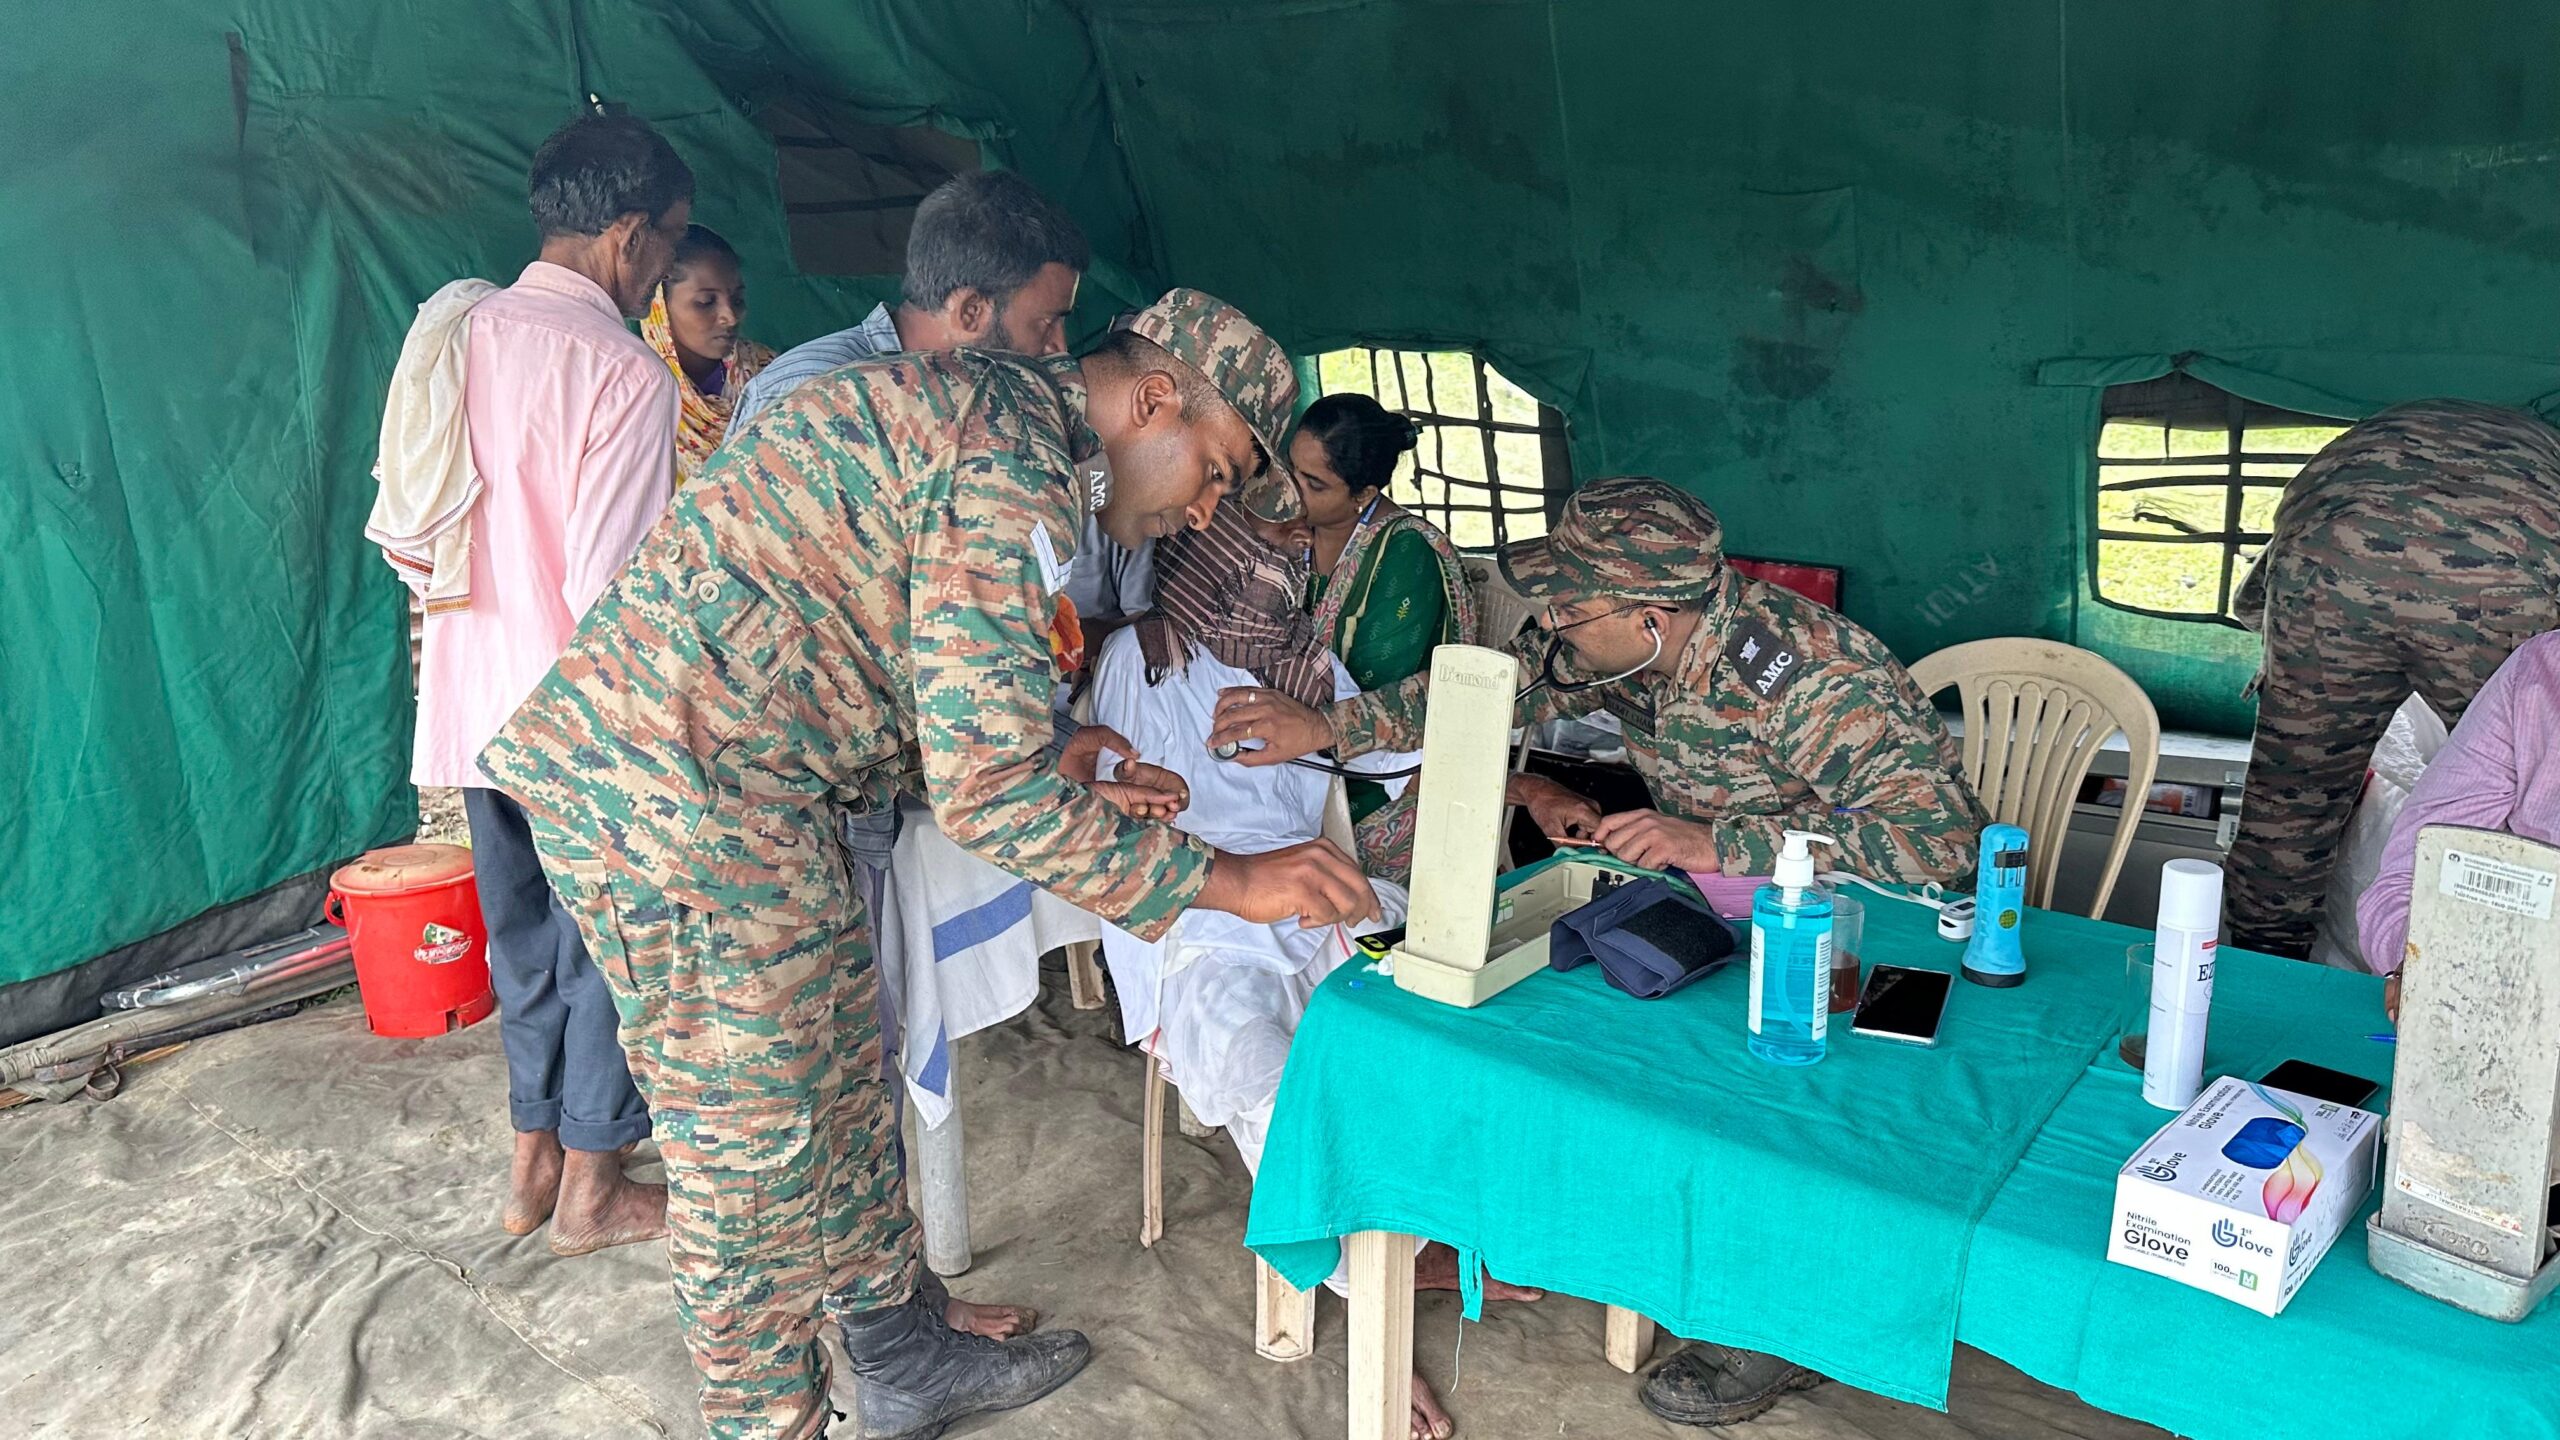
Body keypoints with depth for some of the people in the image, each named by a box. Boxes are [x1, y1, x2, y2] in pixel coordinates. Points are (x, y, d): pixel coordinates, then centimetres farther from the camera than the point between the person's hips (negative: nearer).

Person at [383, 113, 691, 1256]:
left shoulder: (461, 333, 5)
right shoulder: (626, 372, -18)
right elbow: (611, 590, -22)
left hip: (476, 700, 7)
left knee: (524, 933, 19)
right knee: (604, 943, 9)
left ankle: (533, 1161, 34)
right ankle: (591, 1187, 22)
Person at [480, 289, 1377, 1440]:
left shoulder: (966, 401, 15)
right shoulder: (1017, 475, -19)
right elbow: (983, 793, -22)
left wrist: (1064, 771, 17)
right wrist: (1222, 882, -16)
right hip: (683, 799, -11)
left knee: (842, 1082, 19)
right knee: (751, 1151, 4)